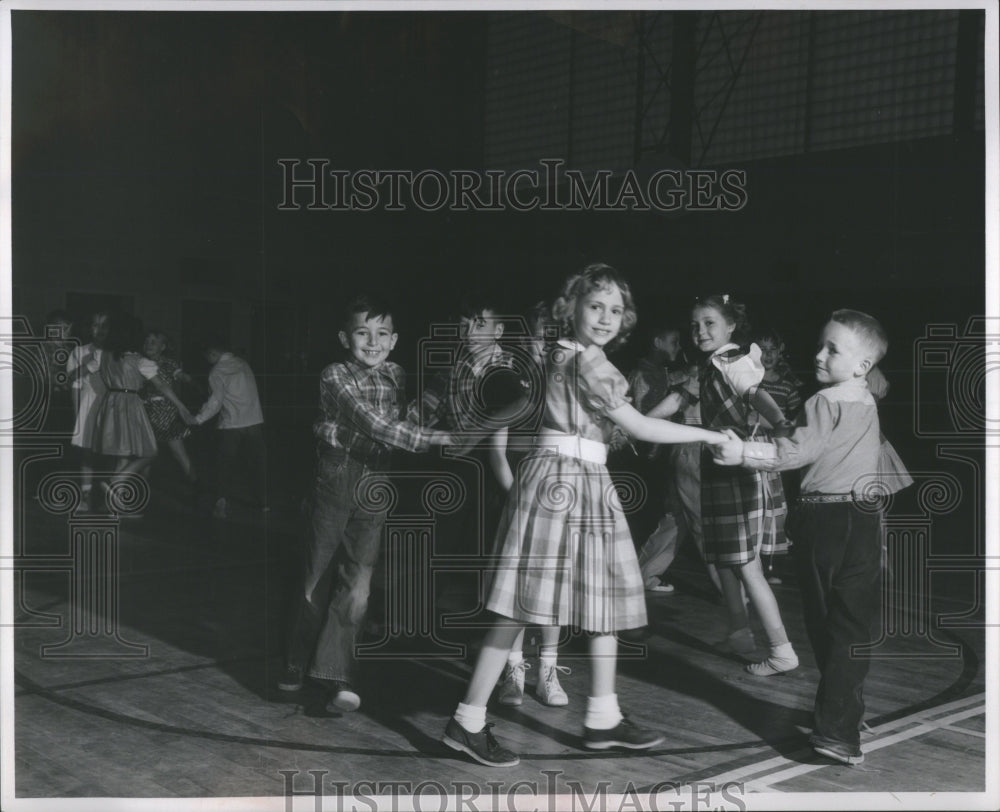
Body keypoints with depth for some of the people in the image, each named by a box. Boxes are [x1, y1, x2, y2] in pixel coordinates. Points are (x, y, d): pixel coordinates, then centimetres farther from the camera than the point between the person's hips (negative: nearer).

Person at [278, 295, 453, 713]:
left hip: (375, 485, 3)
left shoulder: (397, 376, 8)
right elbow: (373, 424, -21)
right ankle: (296, 663, 24)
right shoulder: (335, 376, -8)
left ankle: (336, 676, 0)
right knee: (318, 577, 7)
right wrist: (429, 438, -28)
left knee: (357, 583, -3)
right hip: (335, 478, -3)